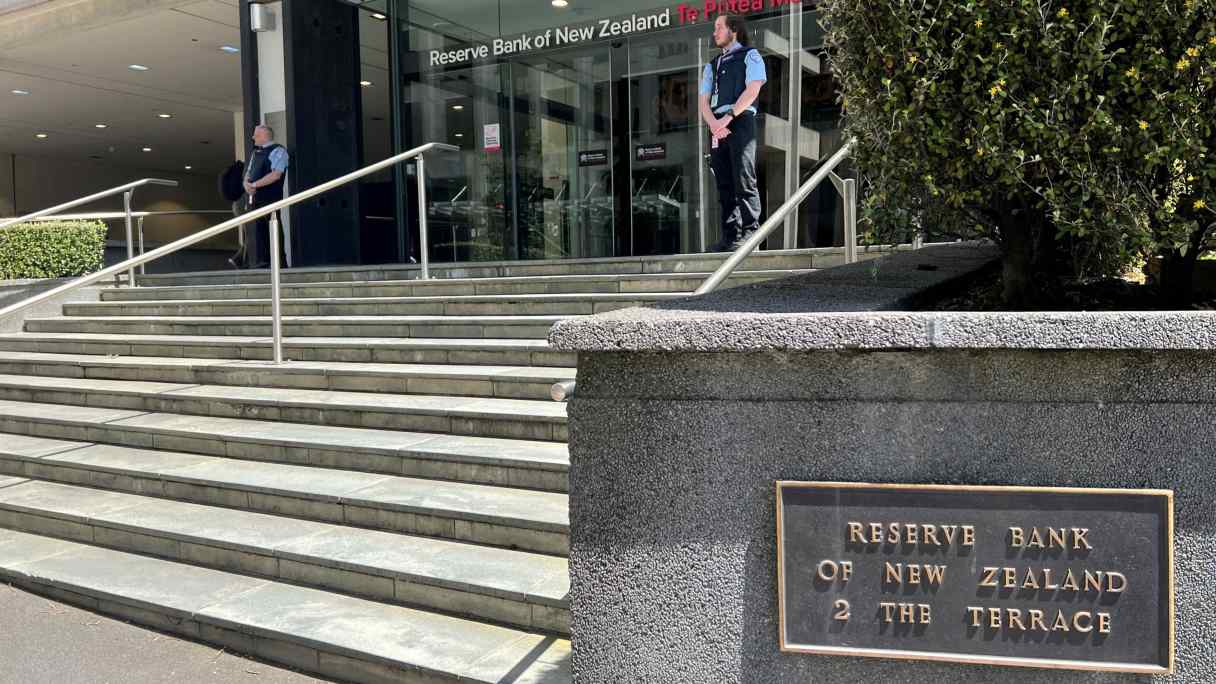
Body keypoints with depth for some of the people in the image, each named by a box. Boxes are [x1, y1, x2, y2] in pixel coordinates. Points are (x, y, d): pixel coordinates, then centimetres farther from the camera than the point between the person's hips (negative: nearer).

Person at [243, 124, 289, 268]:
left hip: (270, 197, -8)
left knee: (273, 229, -8)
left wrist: (255, 184, -15)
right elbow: (248, 172, 22)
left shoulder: (278, 151, -5)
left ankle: (279, 261, -5)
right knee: (259, 228, 7)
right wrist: (247, 184, -2)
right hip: (255, 196, 8)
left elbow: (276, 174, -16)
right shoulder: (255, 152, 21)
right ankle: (263, 261, 10)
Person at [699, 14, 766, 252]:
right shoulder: (712, 65, 25)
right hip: (717, 127, 6)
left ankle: (749, 232, -12)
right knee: (724, 185, 1)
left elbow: (753, 90, -7)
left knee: (744, 181, -11)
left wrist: (728, 117, -16)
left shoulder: (750, 55, 9)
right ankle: (730, 236, 1)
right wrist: (713, 124, -8)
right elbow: (704, 102, 13)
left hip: (741, 121, -6)